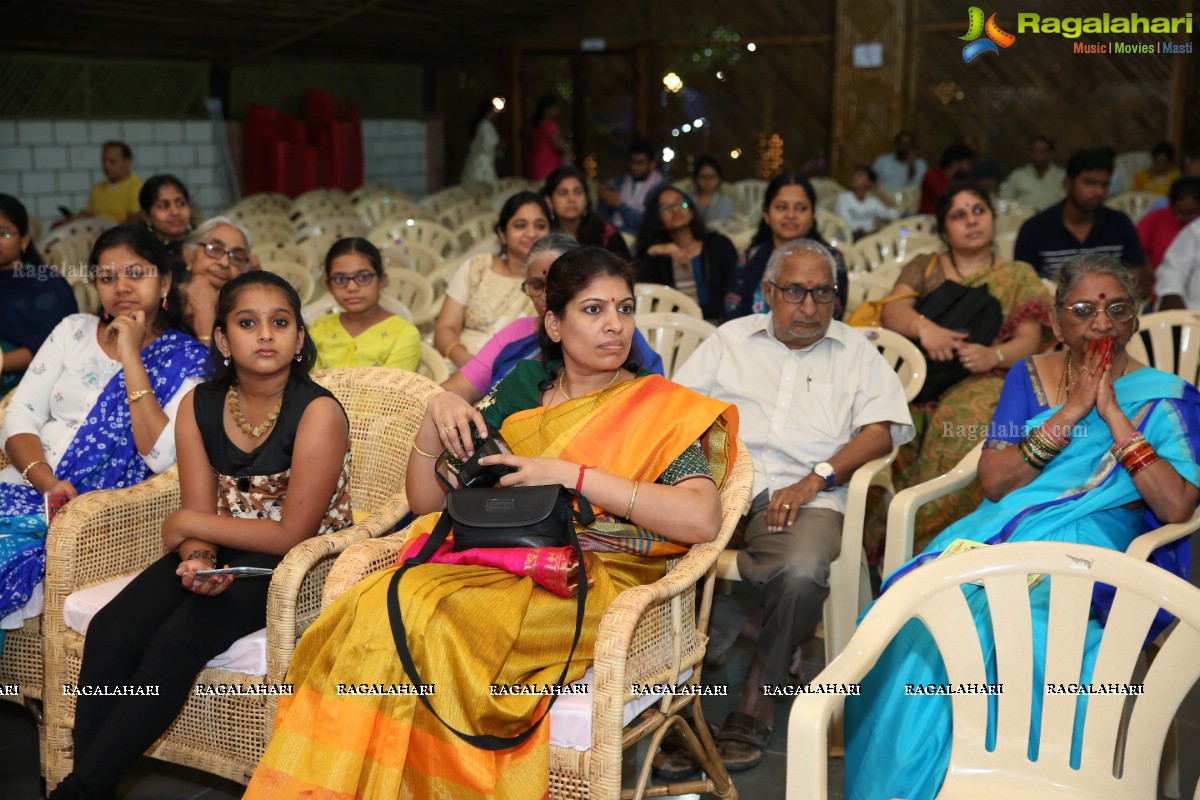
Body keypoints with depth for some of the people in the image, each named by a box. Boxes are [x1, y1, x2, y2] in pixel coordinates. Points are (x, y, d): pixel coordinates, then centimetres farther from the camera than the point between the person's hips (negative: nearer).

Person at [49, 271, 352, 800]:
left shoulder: (317, 412, -17)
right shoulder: (200, 405, 1)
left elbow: (293, 535, -17)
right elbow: (199, 513, 0)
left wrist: (188, 525, -11)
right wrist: (196, 558, -24)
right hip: (222, 555, 6)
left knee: (178, 640, -26)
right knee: (110, 631, -17)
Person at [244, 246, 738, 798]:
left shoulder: (662, 409, 7)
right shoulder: (519, 389, 17)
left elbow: (702, 519, -13)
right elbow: (426, 502, 19)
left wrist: (572, 474, -15)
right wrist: (438, 413, 0)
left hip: (590, 585, -4)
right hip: (490, 561, 4)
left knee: (423, 619, -30)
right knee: (375, 604, -28)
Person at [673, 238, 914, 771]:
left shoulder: (855, 351, 20)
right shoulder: (731, 339, 23)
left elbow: (883, 429, 6)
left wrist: (813, 481, -9)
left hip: (804, 497, -1)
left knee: (802, 573, -34)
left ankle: (759, 694, -12)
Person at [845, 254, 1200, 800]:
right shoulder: (1029, 376, 13)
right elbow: (993, 482, 1)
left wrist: (1113, 415, -9)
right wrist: (1071, 413, -6)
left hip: (1094, 543, -2)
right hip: (1005, 530, 2)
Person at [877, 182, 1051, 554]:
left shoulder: (1020, 277, 18)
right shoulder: (923, 268, 23)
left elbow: (1029, 340, 5)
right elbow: (892, 311, 5)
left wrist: (994, 355, -19)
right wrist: (923, 326, -19)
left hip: (985, 382, -1)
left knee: (966, 425, -38)